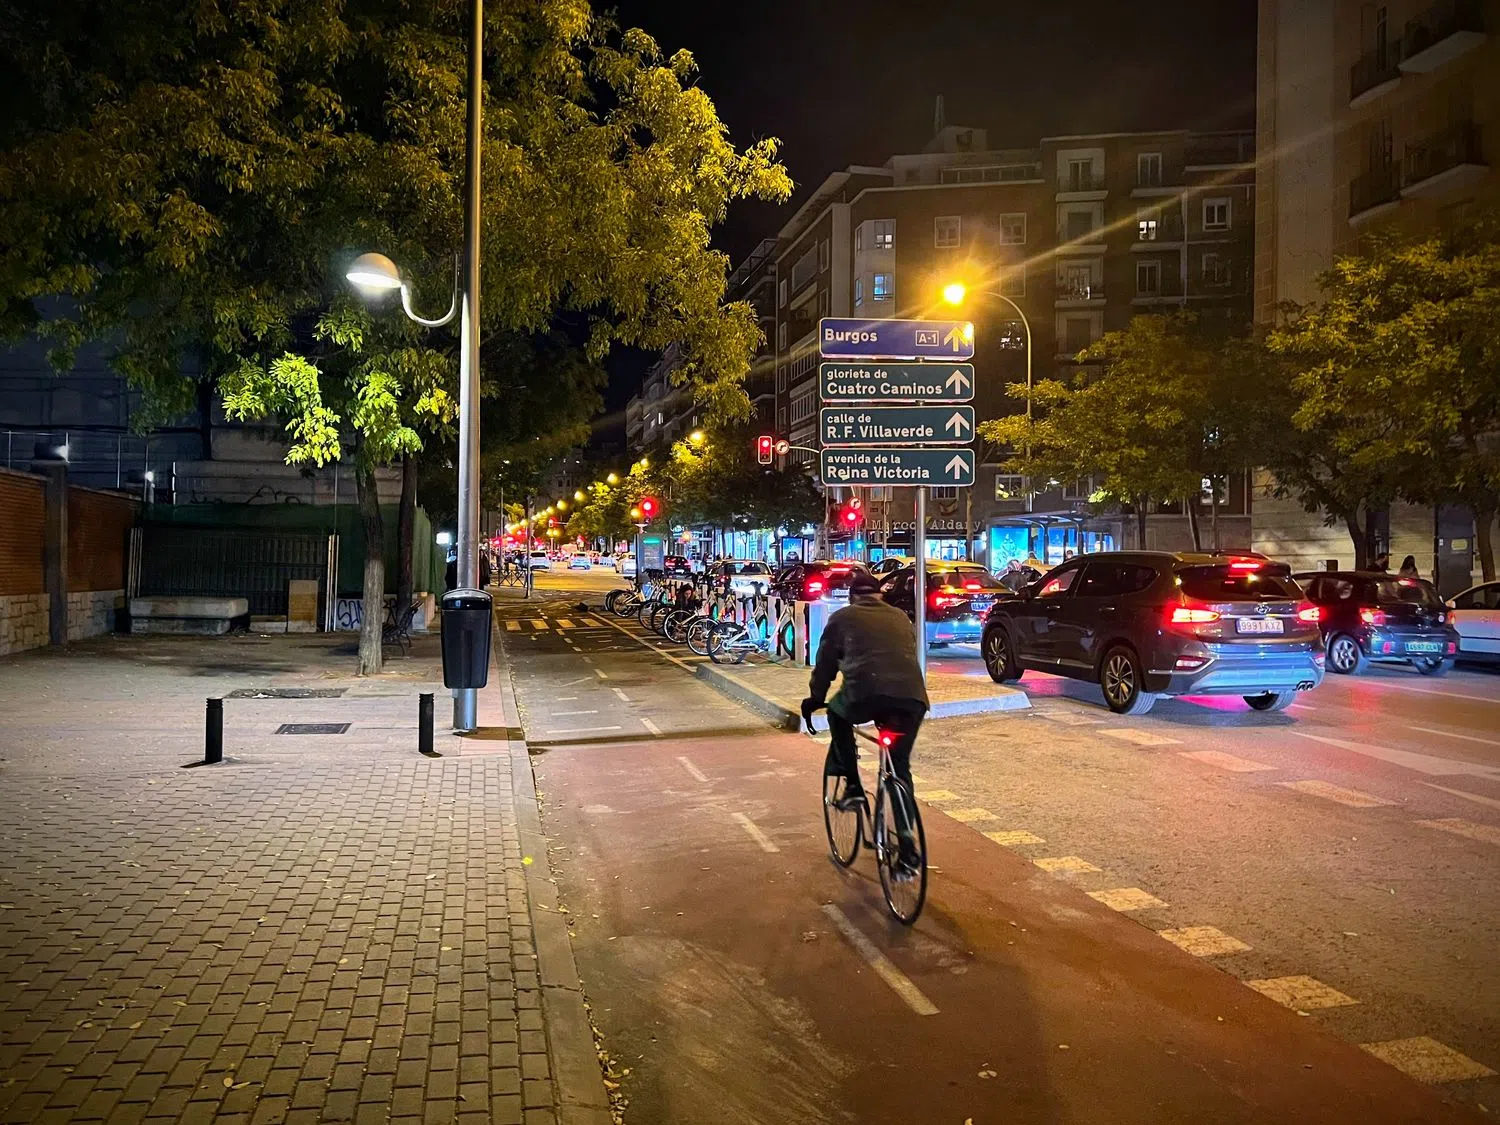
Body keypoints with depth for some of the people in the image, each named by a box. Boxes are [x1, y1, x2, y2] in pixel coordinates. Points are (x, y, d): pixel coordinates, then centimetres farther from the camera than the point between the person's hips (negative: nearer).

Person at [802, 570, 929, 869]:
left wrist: (815, 698, 37)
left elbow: (825, 664, 23)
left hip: (866, 695, -3)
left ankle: (852, 786, 22)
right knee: (900, 768, 21)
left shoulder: (843, 617, 19)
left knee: (838, 713, 31)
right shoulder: (900, 617, 30)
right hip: (912, 698, 4)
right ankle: (907, 845, 15)